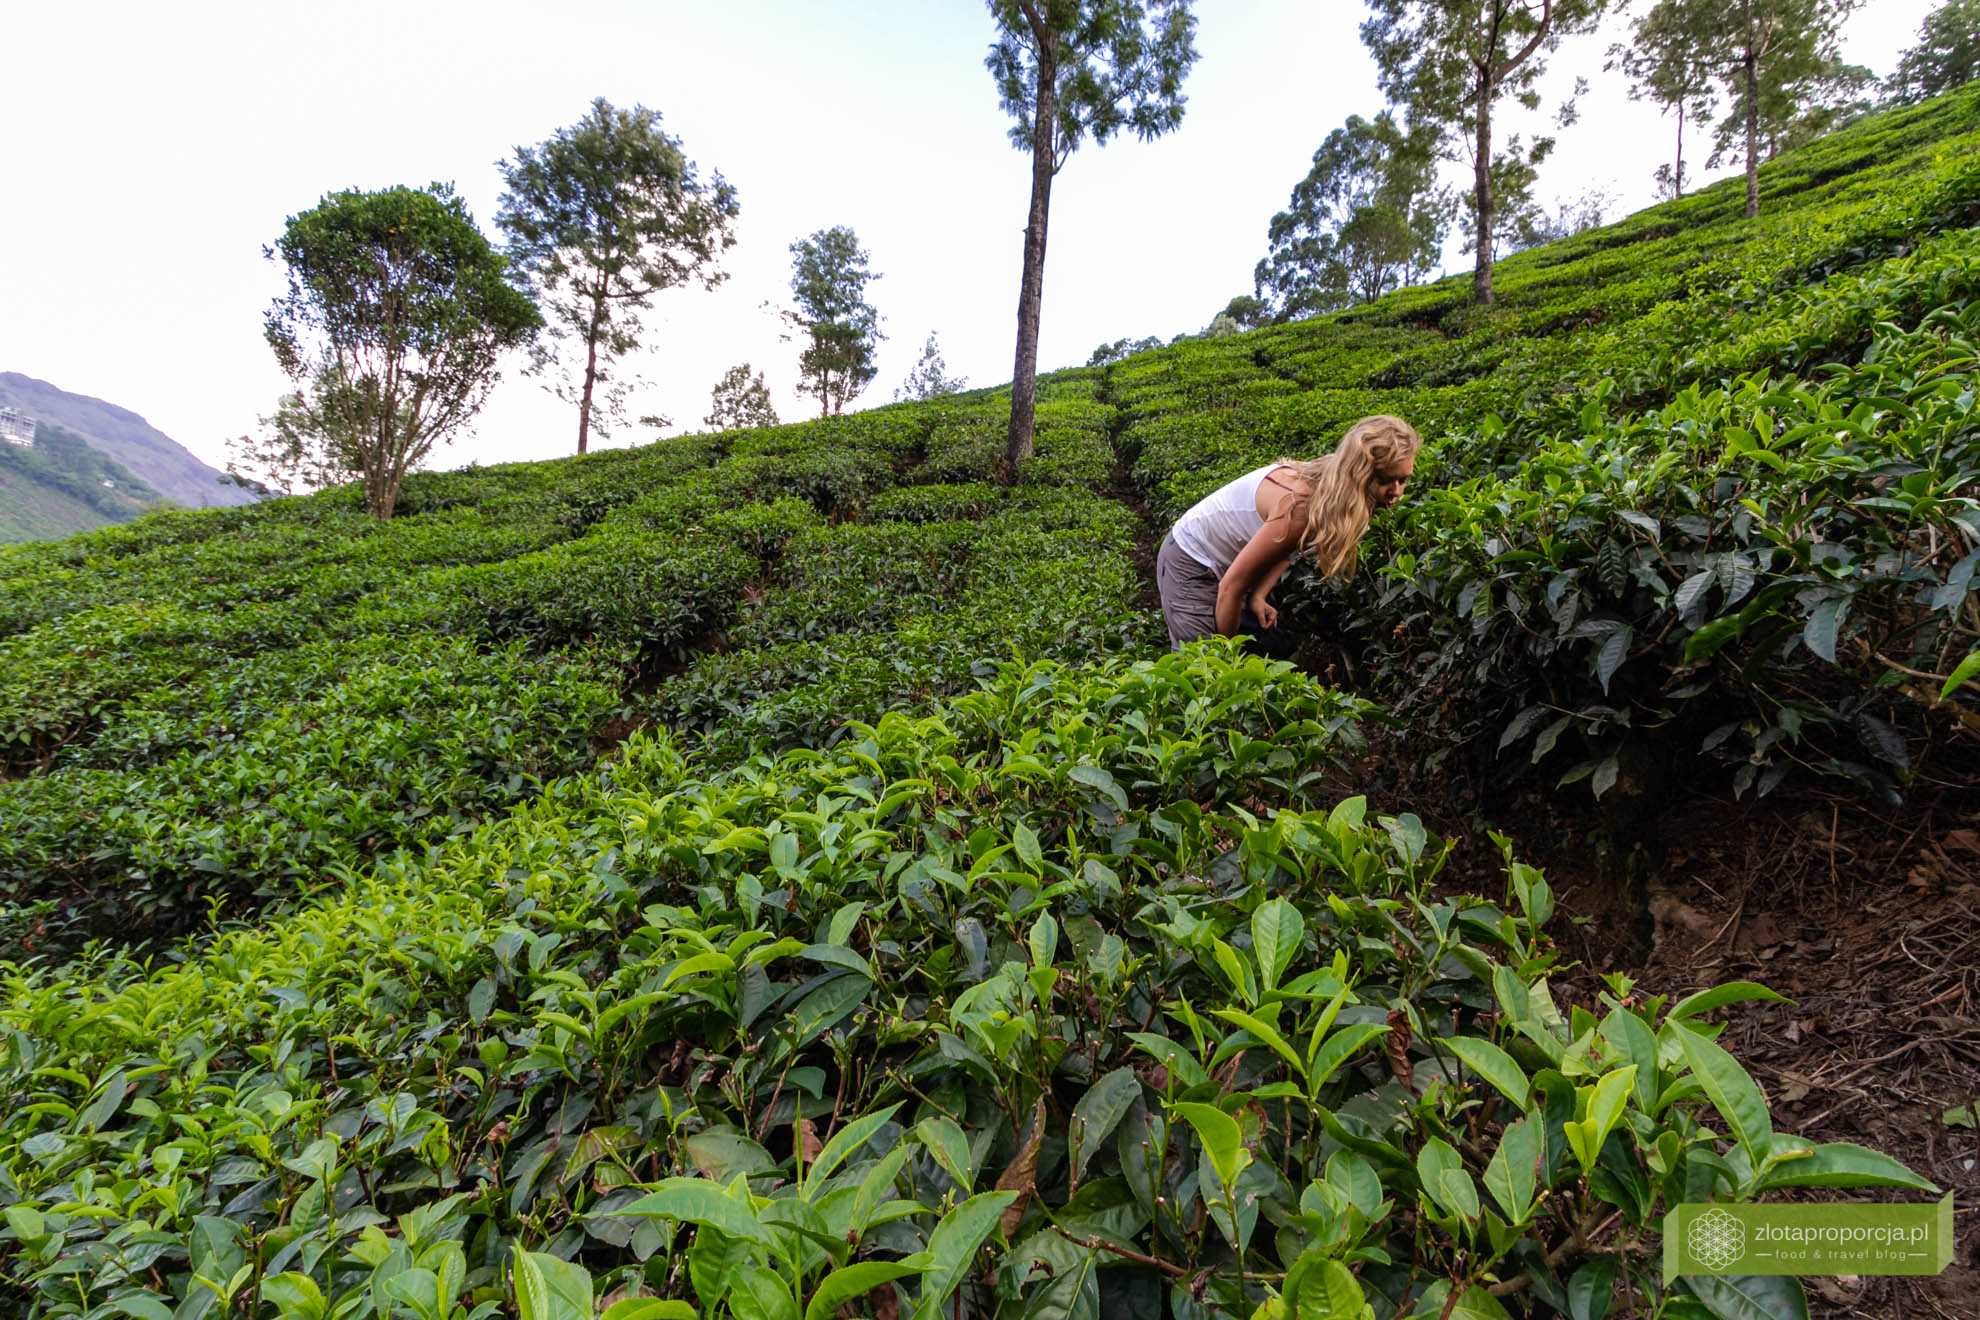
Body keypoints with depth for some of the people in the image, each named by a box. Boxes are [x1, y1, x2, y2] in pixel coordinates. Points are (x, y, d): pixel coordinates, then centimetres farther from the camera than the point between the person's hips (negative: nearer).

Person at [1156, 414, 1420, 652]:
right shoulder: (1300, 506, -36)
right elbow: (1231, 587, -30)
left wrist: (1258, 597, -13)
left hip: (1230, 563, 9)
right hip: (1192, 566, -9)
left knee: (1277, 651, 9)